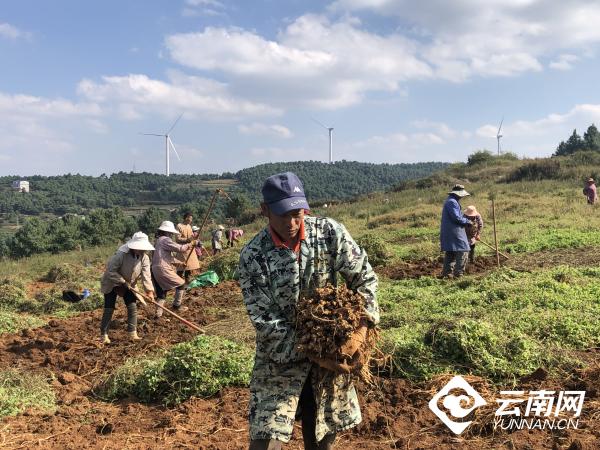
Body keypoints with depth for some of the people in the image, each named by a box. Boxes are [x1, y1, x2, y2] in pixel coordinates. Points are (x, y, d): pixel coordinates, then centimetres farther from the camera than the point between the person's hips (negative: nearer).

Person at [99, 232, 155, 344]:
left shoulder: (144, 258, -17)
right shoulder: (121, 254, -32)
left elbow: (146, 275, -24)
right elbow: (110, 271, -28)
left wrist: (149, 290, -35)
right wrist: (123, 282, -30)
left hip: (128, 285, 5)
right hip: (112, 283, -5)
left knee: (133, 307, -2)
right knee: (109, 309, -5)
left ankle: (133, 333, 8)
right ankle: (103, 335, 6)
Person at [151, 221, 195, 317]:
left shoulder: (158, 241, 22)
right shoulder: (165, 240, -10)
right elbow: (180, 248, -15)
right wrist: (191, 244, 1)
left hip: (155, 269, 9)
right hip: (163, 269, -9)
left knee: (161, 292, 13)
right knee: (181, 283, 9)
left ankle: (158, 313, 8)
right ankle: (177, 305, 18)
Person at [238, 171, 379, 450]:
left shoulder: (329, 232, -11)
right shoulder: (253, 256, -17)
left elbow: (363, 278, -3)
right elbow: (265, 321, -15)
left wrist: (361, 328, -16)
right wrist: (310, 352, -20)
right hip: (281, 356, -2)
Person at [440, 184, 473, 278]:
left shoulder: (449, 201, 19)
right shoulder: (452, 202, -15)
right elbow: (457, 218, -20)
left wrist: (464, 219, 12)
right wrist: (467, 221, -6)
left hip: (447, 232, 11)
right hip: (454, 232, -11)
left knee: (449, 253, 15)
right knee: (463, 251, -7)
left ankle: (446, 273, 19)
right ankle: (458, 274, -9)